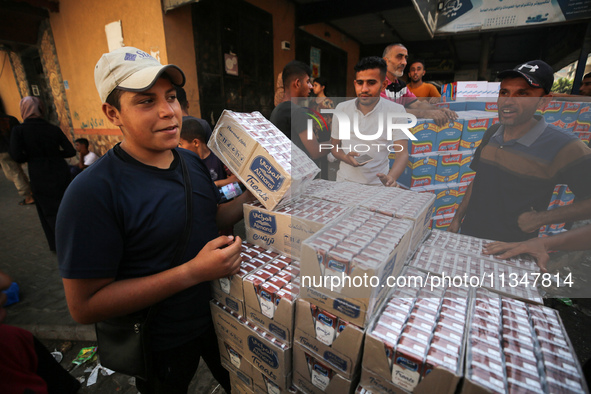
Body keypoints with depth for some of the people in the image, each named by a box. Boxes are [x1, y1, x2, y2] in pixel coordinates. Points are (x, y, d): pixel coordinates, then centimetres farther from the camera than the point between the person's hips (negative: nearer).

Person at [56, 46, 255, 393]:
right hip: (163, 345, -5)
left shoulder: (193, 161, -6)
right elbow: (84, 306, -23)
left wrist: (252, 196, -11)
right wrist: (193, 271, -32)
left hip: (218, 317, 6)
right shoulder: (93, 191, -25)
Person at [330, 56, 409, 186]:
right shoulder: (341, 108, 3)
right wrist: (347, 158, -14)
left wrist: (391, 178, -31)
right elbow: (335, 146, 9)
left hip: (377, 184, -1)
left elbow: (402, 153, -11)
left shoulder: (396, 111, -3)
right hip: (345, 181, 1)